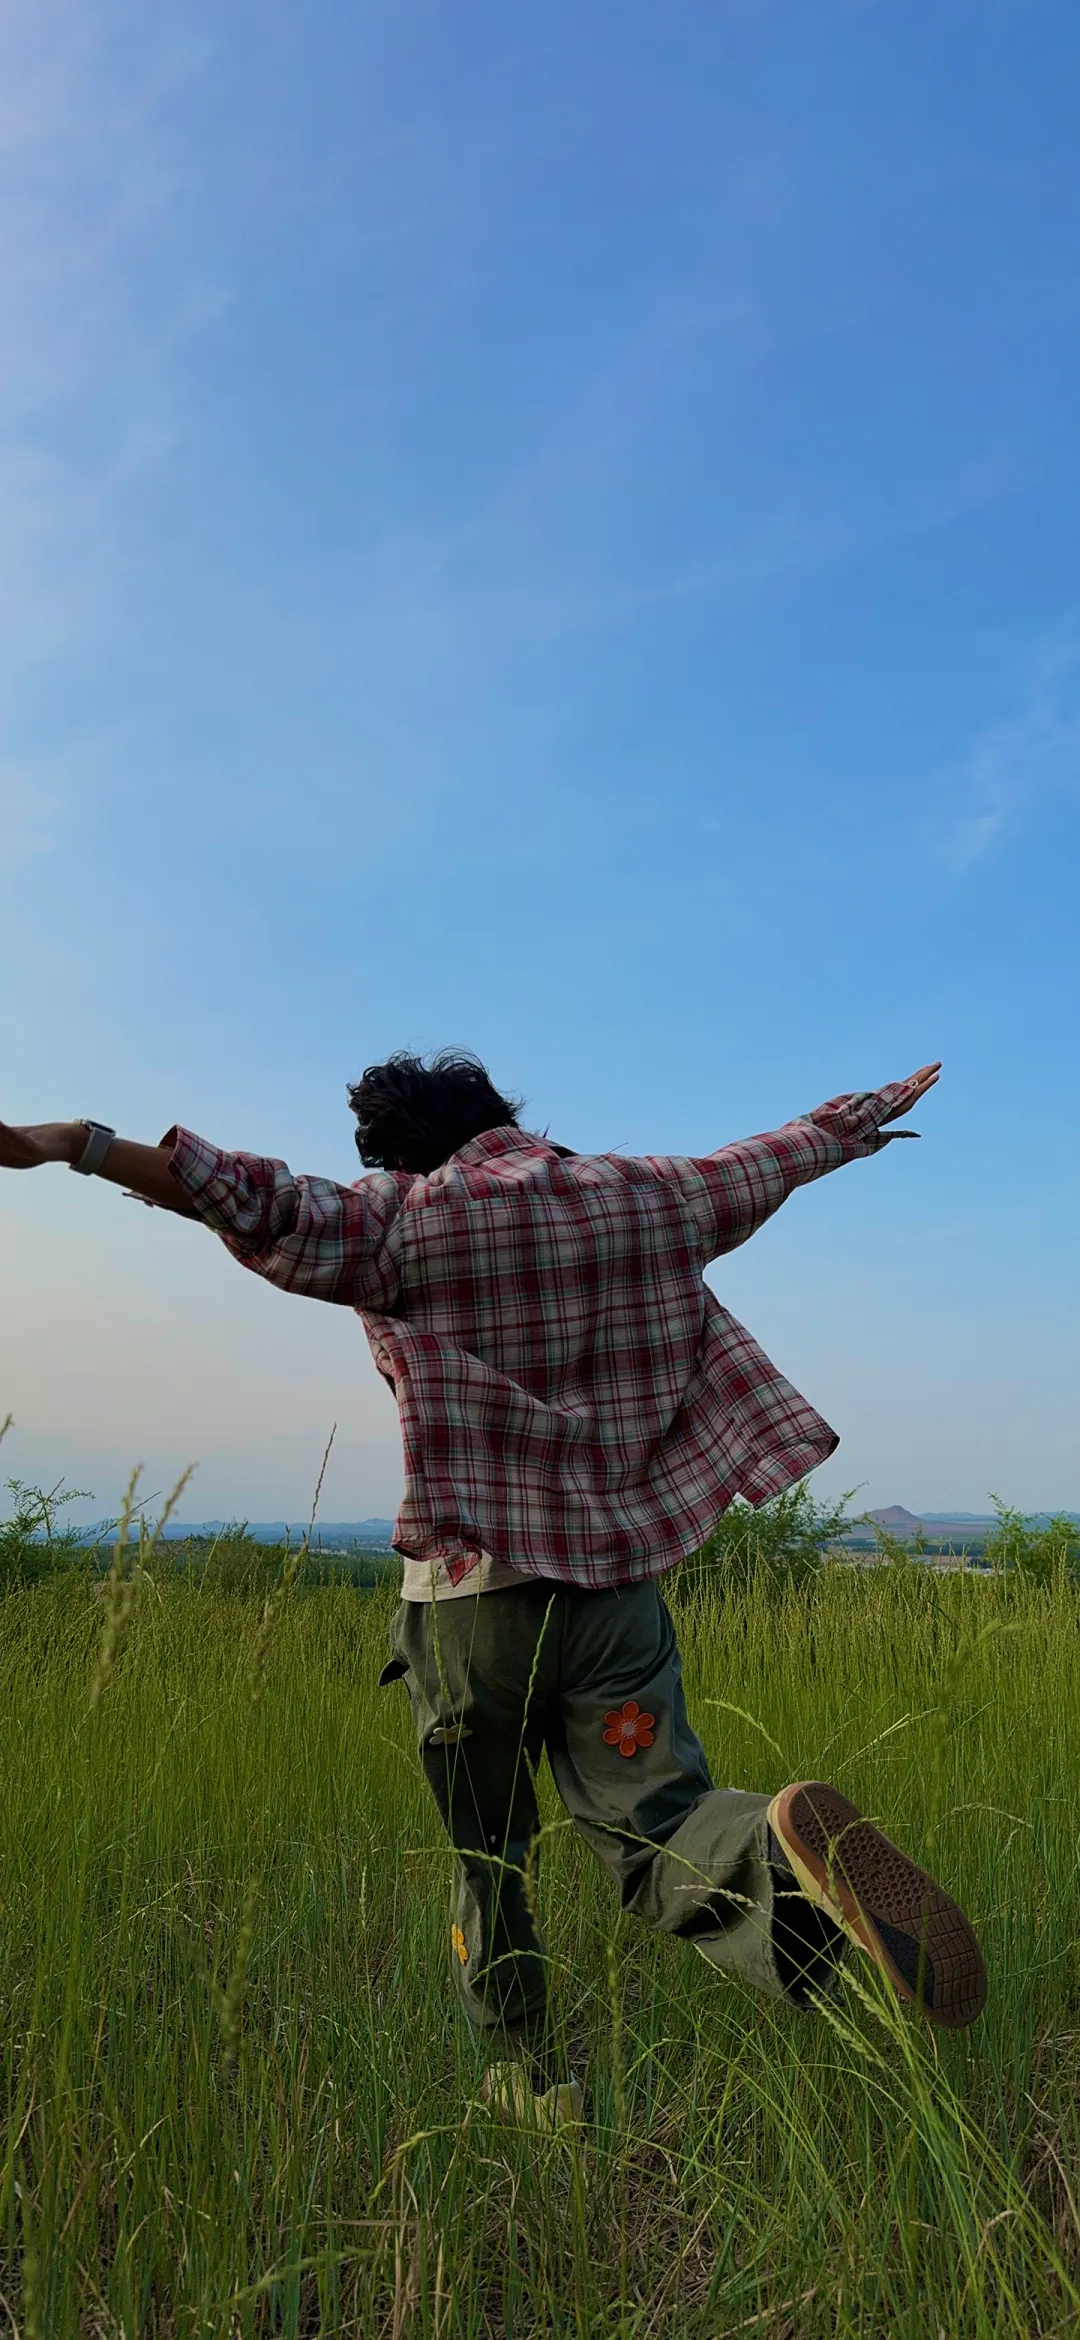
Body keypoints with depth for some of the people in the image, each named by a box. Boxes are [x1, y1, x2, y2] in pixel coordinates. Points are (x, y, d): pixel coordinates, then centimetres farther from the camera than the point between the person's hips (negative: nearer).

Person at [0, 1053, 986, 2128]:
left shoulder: (403, 1221, -6)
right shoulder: (638, 1194, 7)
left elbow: (264, 1203, -23)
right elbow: (765, 1160, 21)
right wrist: (868, 1114, 39)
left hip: (473, 1597, -2)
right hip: (619, 1587, 3)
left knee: (488, 1855, 18)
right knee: (656, 1833, 2)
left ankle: (529, 2078, 24)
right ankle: (785, 1844, -28)